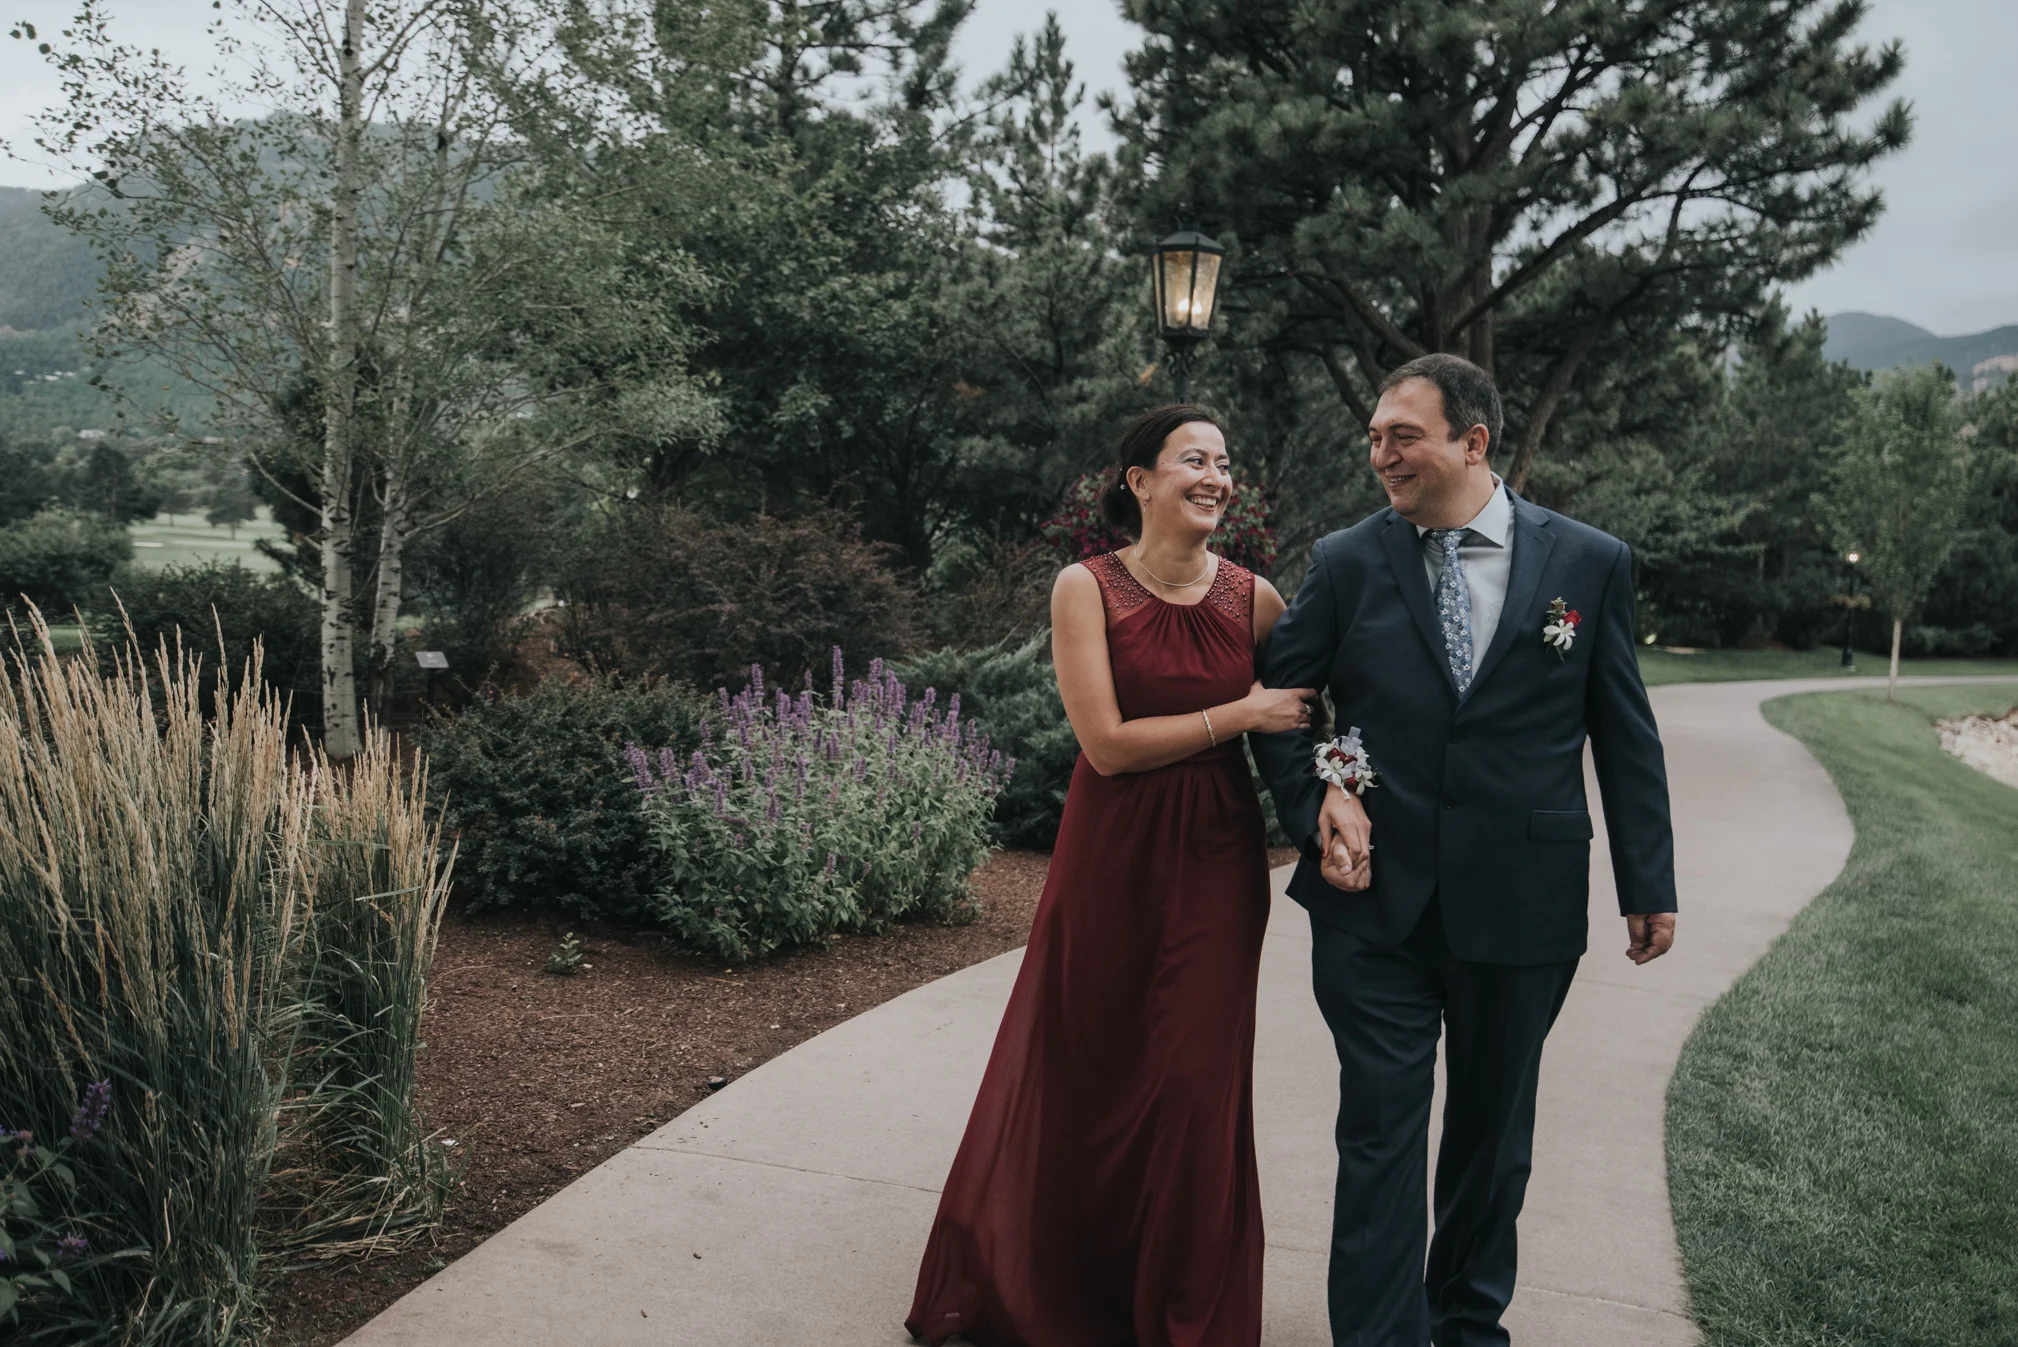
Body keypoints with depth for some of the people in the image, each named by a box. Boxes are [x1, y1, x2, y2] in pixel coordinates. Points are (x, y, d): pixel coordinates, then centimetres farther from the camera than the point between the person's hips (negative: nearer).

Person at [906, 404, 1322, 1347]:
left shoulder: (1254, 598, 0)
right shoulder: (1086, 588, -7)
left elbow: (1295, 723, 4)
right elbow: (1107, 742, -13)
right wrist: (1240, 713, -13)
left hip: (1217, 861, 2)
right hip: (1111, 858, -1)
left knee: (1197, 1084, 5)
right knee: (1076, 1071, 11)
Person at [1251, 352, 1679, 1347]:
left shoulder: (1591, 565, -1)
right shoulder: (1347, 564, -1)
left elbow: (1626, 735, 3)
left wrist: (1649, 885, 3)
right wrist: (1314, 807, -8)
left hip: (1522, 906, 1)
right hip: (1375, 899, -1)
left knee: (1494, 1131, 17)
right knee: (1380, 1135, 3)